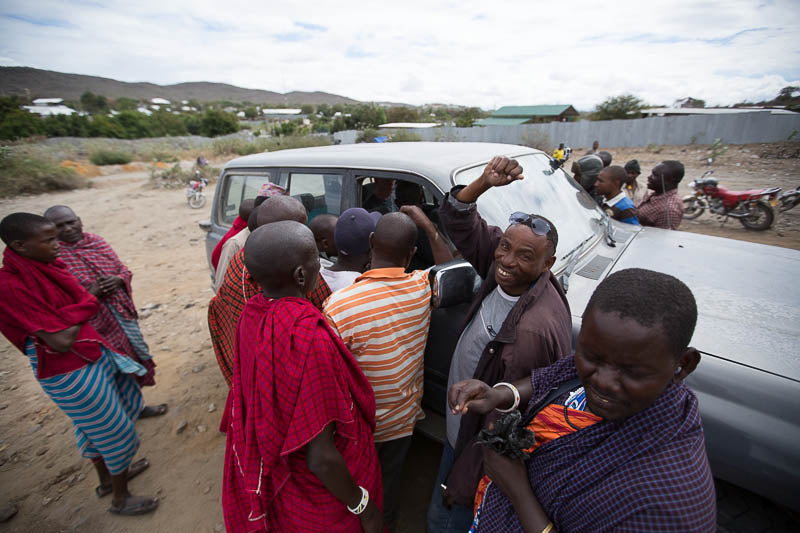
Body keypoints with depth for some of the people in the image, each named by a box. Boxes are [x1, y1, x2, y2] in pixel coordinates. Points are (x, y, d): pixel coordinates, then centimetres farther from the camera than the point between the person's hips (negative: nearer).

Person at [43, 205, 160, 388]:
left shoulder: (97, 241, 2)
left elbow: (124, 269, 9)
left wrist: (118, 280, -12)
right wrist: (90, 293, -25)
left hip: (122, 312, 6)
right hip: (93, 323, -6)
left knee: (139, 355, 18)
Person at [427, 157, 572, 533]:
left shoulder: (538, 329, -36)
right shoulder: (499, 266, -14)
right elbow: (457, 220, -6)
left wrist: (463, 483, -15)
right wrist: (485, 182, -24)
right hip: (461, 426, 7)